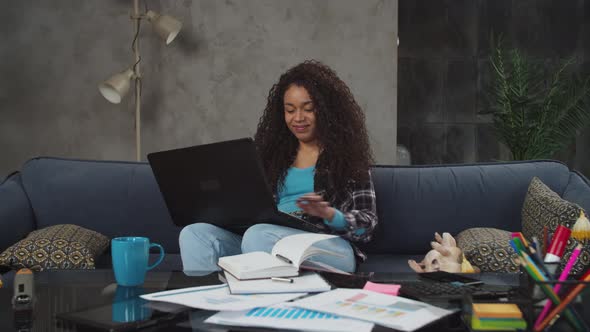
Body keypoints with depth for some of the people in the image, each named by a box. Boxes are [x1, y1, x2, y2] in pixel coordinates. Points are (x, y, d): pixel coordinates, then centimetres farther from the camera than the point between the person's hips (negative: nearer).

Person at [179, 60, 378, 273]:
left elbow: (367, 223, 3)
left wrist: (328, 213, -16)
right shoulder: (275, 151, 21)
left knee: (258, 236, -35)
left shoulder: (345, 153, 9)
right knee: (194, 234, -20)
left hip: (330, 250, -4)